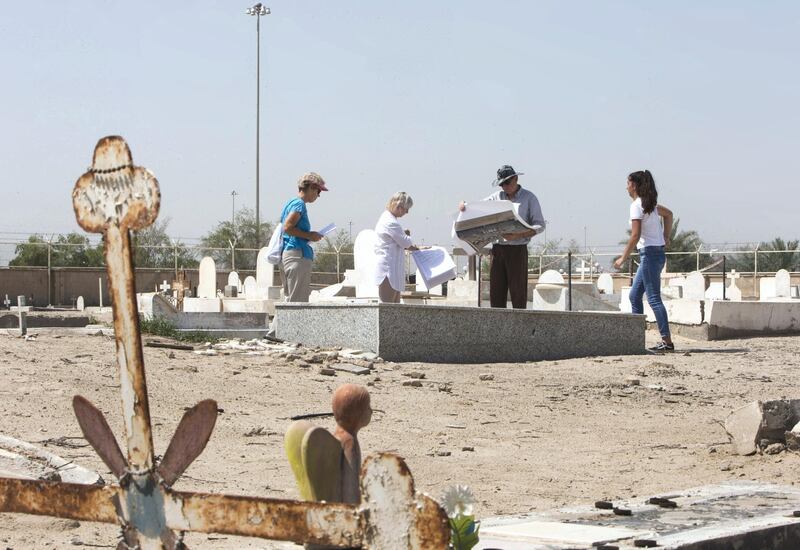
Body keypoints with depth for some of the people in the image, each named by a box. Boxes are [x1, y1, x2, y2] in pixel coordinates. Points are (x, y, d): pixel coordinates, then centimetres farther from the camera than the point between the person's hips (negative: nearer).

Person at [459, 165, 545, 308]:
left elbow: (539, 225, -4)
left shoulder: (529, 198, 1)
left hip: (518, 249, -4)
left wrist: (517, 235, -17)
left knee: (518, 290, -3)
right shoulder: (496, 197, 12)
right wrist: (464, 205, -5)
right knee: (496, 290, 2)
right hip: (498, 248, 4)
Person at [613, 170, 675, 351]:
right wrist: (666, 238, 29)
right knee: (634, 295, 14)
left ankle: (667, 341, -12)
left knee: (654, 298, -9)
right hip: (657, 252, 10)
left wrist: (623, 258, -14)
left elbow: (635, 236, -20)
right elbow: (668, 214, 31)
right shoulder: (650, 203, 13)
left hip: (650, 253, -10)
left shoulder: (637, 206, -14)